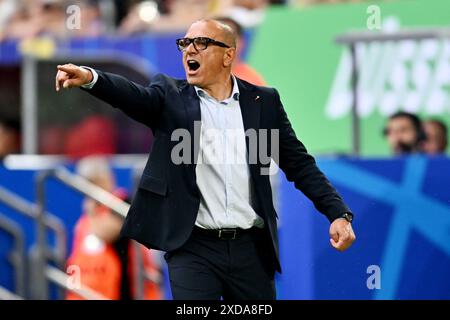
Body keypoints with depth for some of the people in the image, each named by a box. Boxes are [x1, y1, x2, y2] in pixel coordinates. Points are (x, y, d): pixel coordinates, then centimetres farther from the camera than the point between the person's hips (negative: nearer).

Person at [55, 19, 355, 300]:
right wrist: (90, 77, -38)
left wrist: (339, 213, -3)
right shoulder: (170, 96, 4)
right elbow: (133, 94, -17)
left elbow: (300, 164, 9)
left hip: (251, 249, 2)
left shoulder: (263, 101, 8)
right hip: (194, 248, -2)